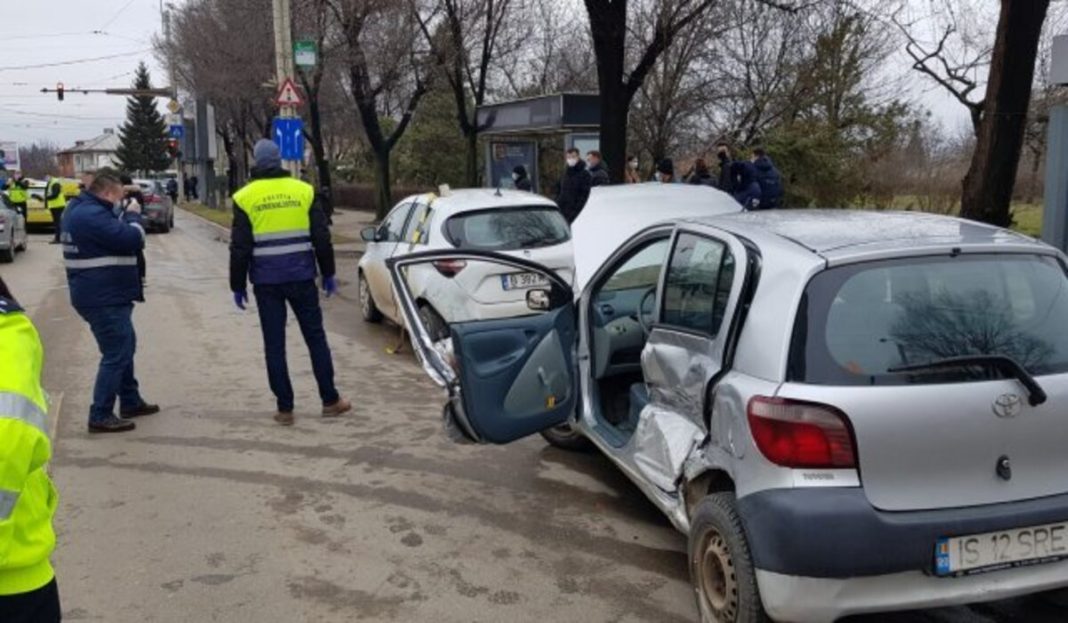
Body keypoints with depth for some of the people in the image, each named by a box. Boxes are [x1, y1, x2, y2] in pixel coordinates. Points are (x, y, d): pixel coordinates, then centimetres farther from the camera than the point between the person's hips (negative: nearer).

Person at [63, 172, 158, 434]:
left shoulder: (82, 210, 12)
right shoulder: (92, 215, -23)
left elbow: (114, 235, 20)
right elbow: (132, 239, -25)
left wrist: (126, 217, 5)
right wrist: (132, 215, -8)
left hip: (102, 295, 11)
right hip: (104, 298, -11)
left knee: (124, 347, 22)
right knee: (116, 355, -5)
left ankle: (130, 402, 33)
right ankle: (101, 416, 0)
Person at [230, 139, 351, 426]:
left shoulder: (245, 197, -1)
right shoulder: (303, 191, 2)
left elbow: (239, 247, -2)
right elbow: (322, 238, 2)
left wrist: (238, 285, 6)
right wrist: (328, 274, 11)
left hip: (266, 281, -1)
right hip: (301, 277, 1)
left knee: (274, 344, 5)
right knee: (315, 337, 10)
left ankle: (285, 408, 8)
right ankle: (330, 401, 14)